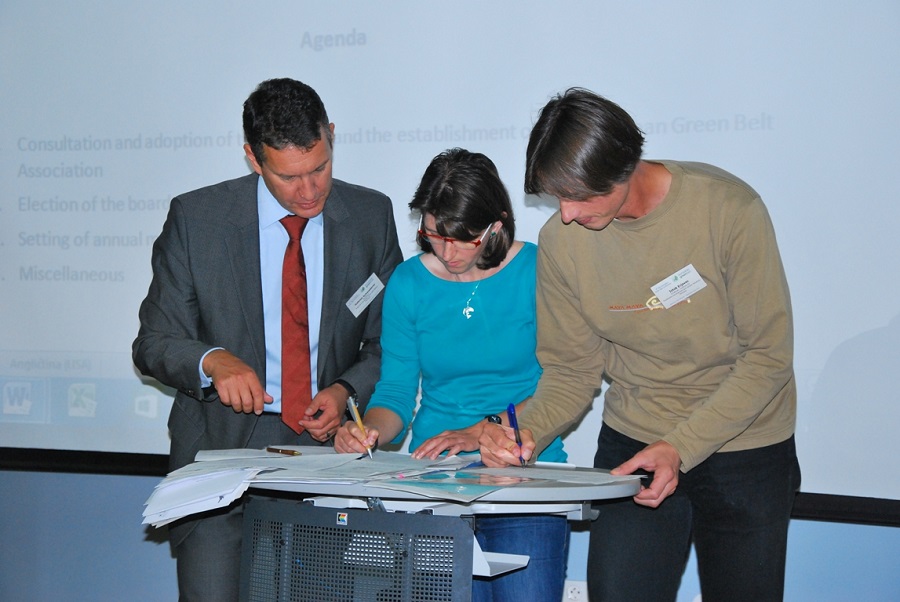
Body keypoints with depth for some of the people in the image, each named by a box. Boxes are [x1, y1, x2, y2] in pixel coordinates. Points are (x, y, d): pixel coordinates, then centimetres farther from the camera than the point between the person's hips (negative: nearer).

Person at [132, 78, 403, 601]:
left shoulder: (372, 216, 4)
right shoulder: (196, 218, -1)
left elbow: (390, 343, 10)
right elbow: (153, 343, 2)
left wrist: (346, 391, -9)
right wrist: (212, 360, -19)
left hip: (327, 441, 1)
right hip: (222, 444, -1)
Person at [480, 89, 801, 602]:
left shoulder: (730, 209, -19)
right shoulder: (561, 239, -8)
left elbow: (768, 356, -15)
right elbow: (572, 369, 0)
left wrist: (680, 448, -23)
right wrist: (528, 431, -21)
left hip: (744, 449, -2)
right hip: (631, 445, 2)